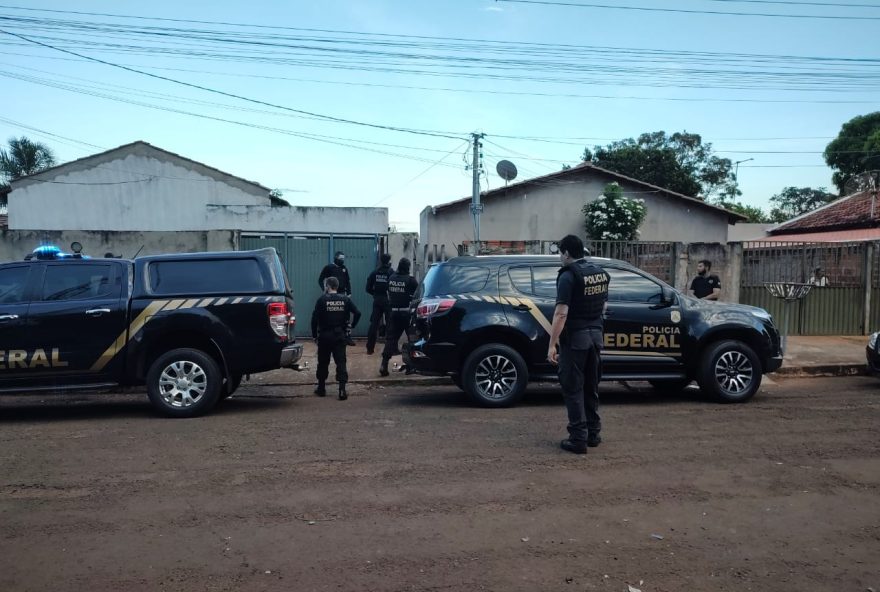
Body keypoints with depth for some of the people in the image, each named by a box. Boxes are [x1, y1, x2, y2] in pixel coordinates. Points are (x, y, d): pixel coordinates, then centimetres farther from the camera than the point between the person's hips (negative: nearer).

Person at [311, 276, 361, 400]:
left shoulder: (322, 299, -7)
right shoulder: (345, 299, 1)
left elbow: (315, 318, -9)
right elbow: (357, 313, -4)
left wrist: (314, 334, -1)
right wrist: (351, 326, 8)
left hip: (324, 335, -1)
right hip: (340, 335, 1)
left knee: (323, 362, 12)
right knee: (341, 362, 1)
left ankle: (321, 388, 23)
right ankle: (342, 389, -9)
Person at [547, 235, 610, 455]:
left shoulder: (569, 275, -14)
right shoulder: (601, 272, 10)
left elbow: (561, 314, -20)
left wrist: (552, 344, -18)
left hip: (575, 337, -7)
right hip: (596, 335, 7)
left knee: (573, 389, -1)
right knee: (591, 387, 17)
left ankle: (578, 439, 0)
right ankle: (593, 434, 23)